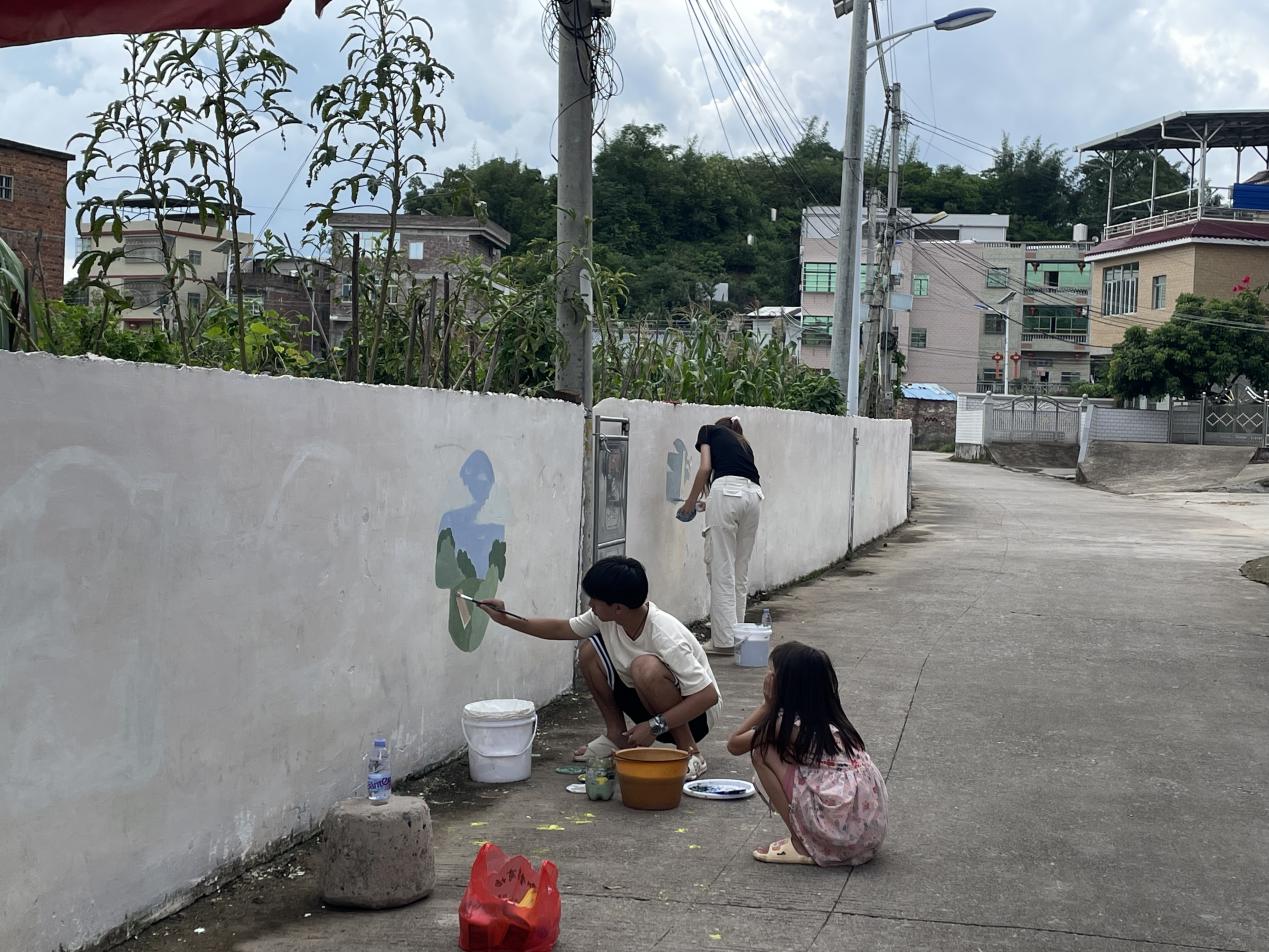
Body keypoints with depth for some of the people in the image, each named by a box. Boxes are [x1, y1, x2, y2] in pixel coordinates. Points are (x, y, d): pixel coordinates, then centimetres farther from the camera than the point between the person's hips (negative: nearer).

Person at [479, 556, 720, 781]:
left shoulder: (665, 635, -32)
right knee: (590, 650, -6)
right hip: (648, 705, 7)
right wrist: (506, 620, 4)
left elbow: (708, 695, -33)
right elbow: (561, 629, 8)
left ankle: (689, 752, -19)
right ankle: (617, 735, 7)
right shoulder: (606, 618, -11)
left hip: (694, 715, -7)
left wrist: (654, 726, -34)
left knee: (646, 667, -36)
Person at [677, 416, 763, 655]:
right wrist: (710, 505, 39)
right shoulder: (743, 443, 33)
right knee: (741, 570, 13)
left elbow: (706, 468, 4)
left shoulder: (710, 431, 19)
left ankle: (724, 640, -5)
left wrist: (691, 503, 13)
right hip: (753, 494, 6)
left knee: (721, 569, -4)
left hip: (726, 489, -6)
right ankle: (737, 633, 16)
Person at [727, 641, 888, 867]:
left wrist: (767, 704, 6)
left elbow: (734, 745, 4)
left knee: (761, 751, 0)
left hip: (841, 829, -8)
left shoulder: (788, 724, -8)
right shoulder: (830, 719, 14)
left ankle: (800, 845, 1)